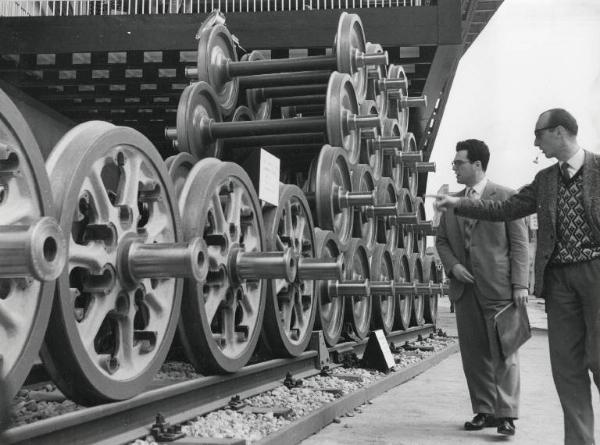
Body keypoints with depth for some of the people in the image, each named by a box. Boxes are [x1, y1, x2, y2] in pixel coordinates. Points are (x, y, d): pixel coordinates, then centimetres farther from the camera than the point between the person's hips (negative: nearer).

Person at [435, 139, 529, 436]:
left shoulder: (505, 197, -2)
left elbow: (519, 243, -4)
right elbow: (441, 240, 18)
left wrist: (520, 283, -11)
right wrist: (452, 265, -1)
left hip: (498, 287, -5)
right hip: (465, 288, 5)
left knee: (504, 352, -2)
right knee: (473, 353, 8)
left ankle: (506, 415, 4)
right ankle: (484, 411, 18)